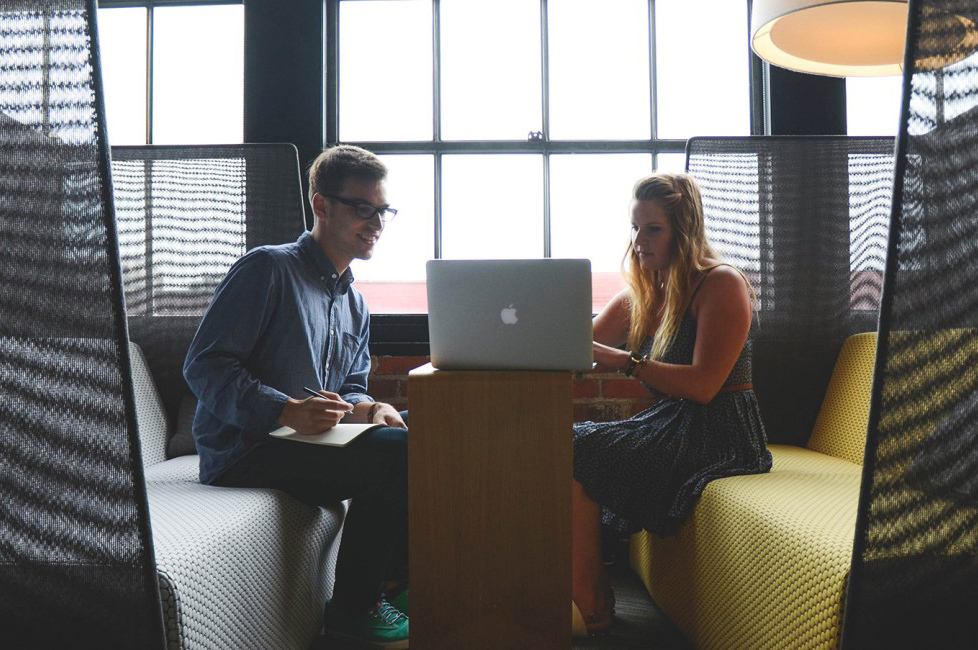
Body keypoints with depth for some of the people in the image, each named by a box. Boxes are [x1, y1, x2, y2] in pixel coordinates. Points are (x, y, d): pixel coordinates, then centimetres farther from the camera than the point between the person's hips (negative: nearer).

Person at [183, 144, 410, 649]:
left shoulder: (355, 306, 18)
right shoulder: (267, 269, -8)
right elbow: (203, 366, -14)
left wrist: (366, 409, -7)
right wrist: (288, 410, -28)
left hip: (307, 441, 8)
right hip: (243, 451, -8)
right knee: (396, 453, -25)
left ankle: (393, 579, 8)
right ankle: (352, 607, -8)